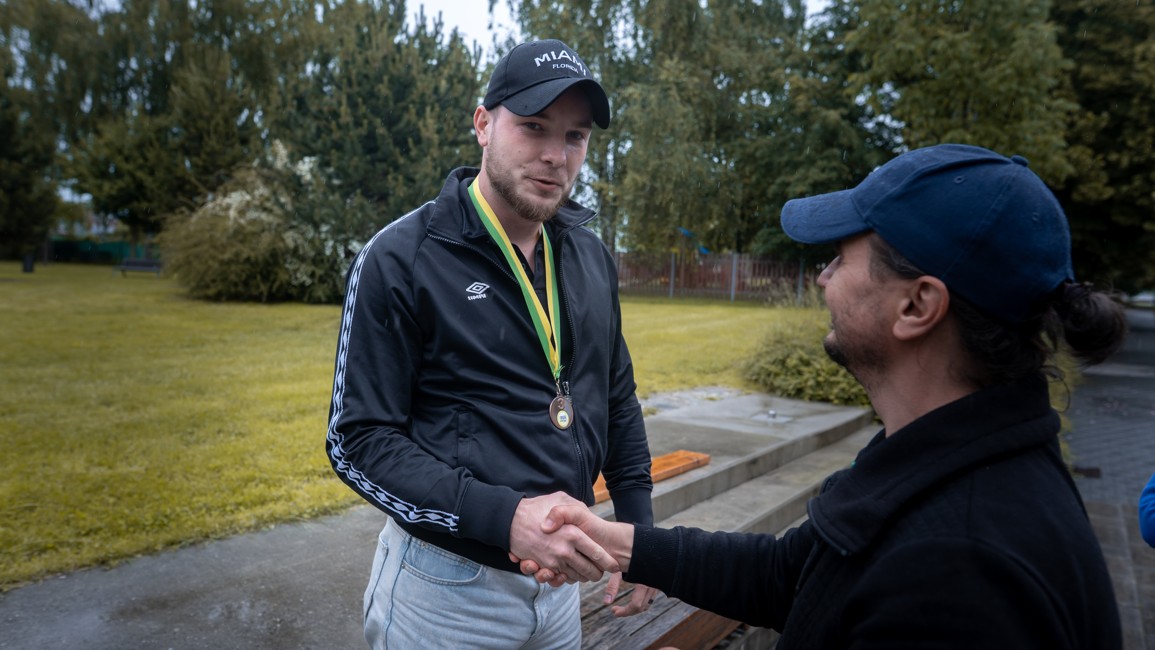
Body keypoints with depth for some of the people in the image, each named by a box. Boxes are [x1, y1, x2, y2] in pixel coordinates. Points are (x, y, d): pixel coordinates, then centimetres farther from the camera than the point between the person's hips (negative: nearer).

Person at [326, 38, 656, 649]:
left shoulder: (591, 256, 2)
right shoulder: (399, 259, -15)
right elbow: (358, 439, -16)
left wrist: (638, 524, 5)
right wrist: (504, 516, -28)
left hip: (560, 576, 6)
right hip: (446, 584, -5)